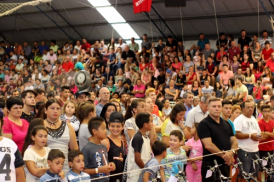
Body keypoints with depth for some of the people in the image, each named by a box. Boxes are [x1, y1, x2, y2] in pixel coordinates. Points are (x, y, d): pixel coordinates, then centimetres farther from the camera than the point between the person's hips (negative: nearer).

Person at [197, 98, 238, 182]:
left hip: (225, 164, 7)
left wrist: (231, 152, -10)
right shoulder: (204, 124, -7)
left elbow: (234, 141, 11)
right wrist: (223, 155, -13)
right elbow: (208, 145, -17)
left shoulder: (226, 124, 16)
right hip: (210, 165, -7)